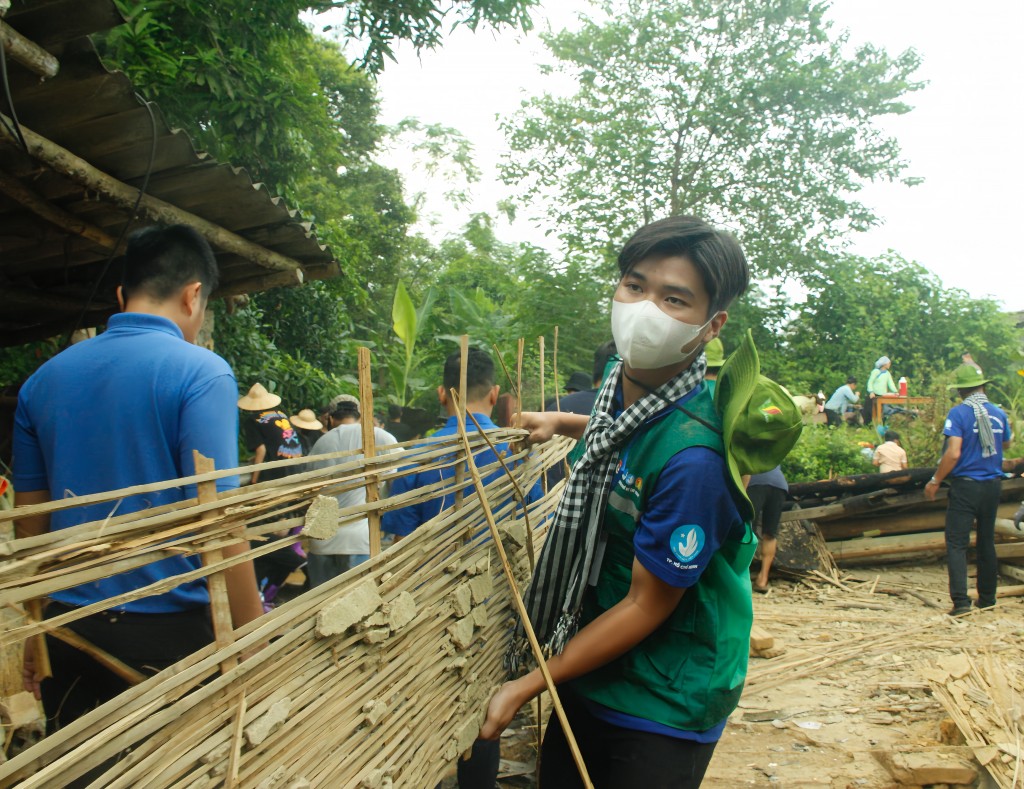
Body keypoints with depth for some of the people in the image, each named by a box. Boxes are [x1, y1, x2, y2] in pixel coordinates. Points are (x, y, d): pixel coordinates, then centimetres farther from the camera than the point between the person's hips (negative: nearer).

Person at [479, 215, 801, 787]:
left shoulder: (694, 455, -31)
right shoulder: (623, 386, -7)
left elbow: (646, 606, -23)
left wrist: (525, 688, -16)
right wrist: (562, 422, 11)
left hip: (665, 707, -8)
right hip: (593, 674, 8)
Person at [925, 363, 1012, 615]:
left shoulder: (958, 413, -14)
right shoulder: (998, 413, 3)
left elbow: (953, 453, -22)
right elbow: (1007, 442, 24)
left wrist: (934, 482, -12)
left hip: (965, 485, -5)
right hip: (993, 485, 6)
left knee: (956, 544, -3)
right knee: (986, 542, 16)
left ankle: (961, 601, -12)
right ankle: (987, 598, 23)